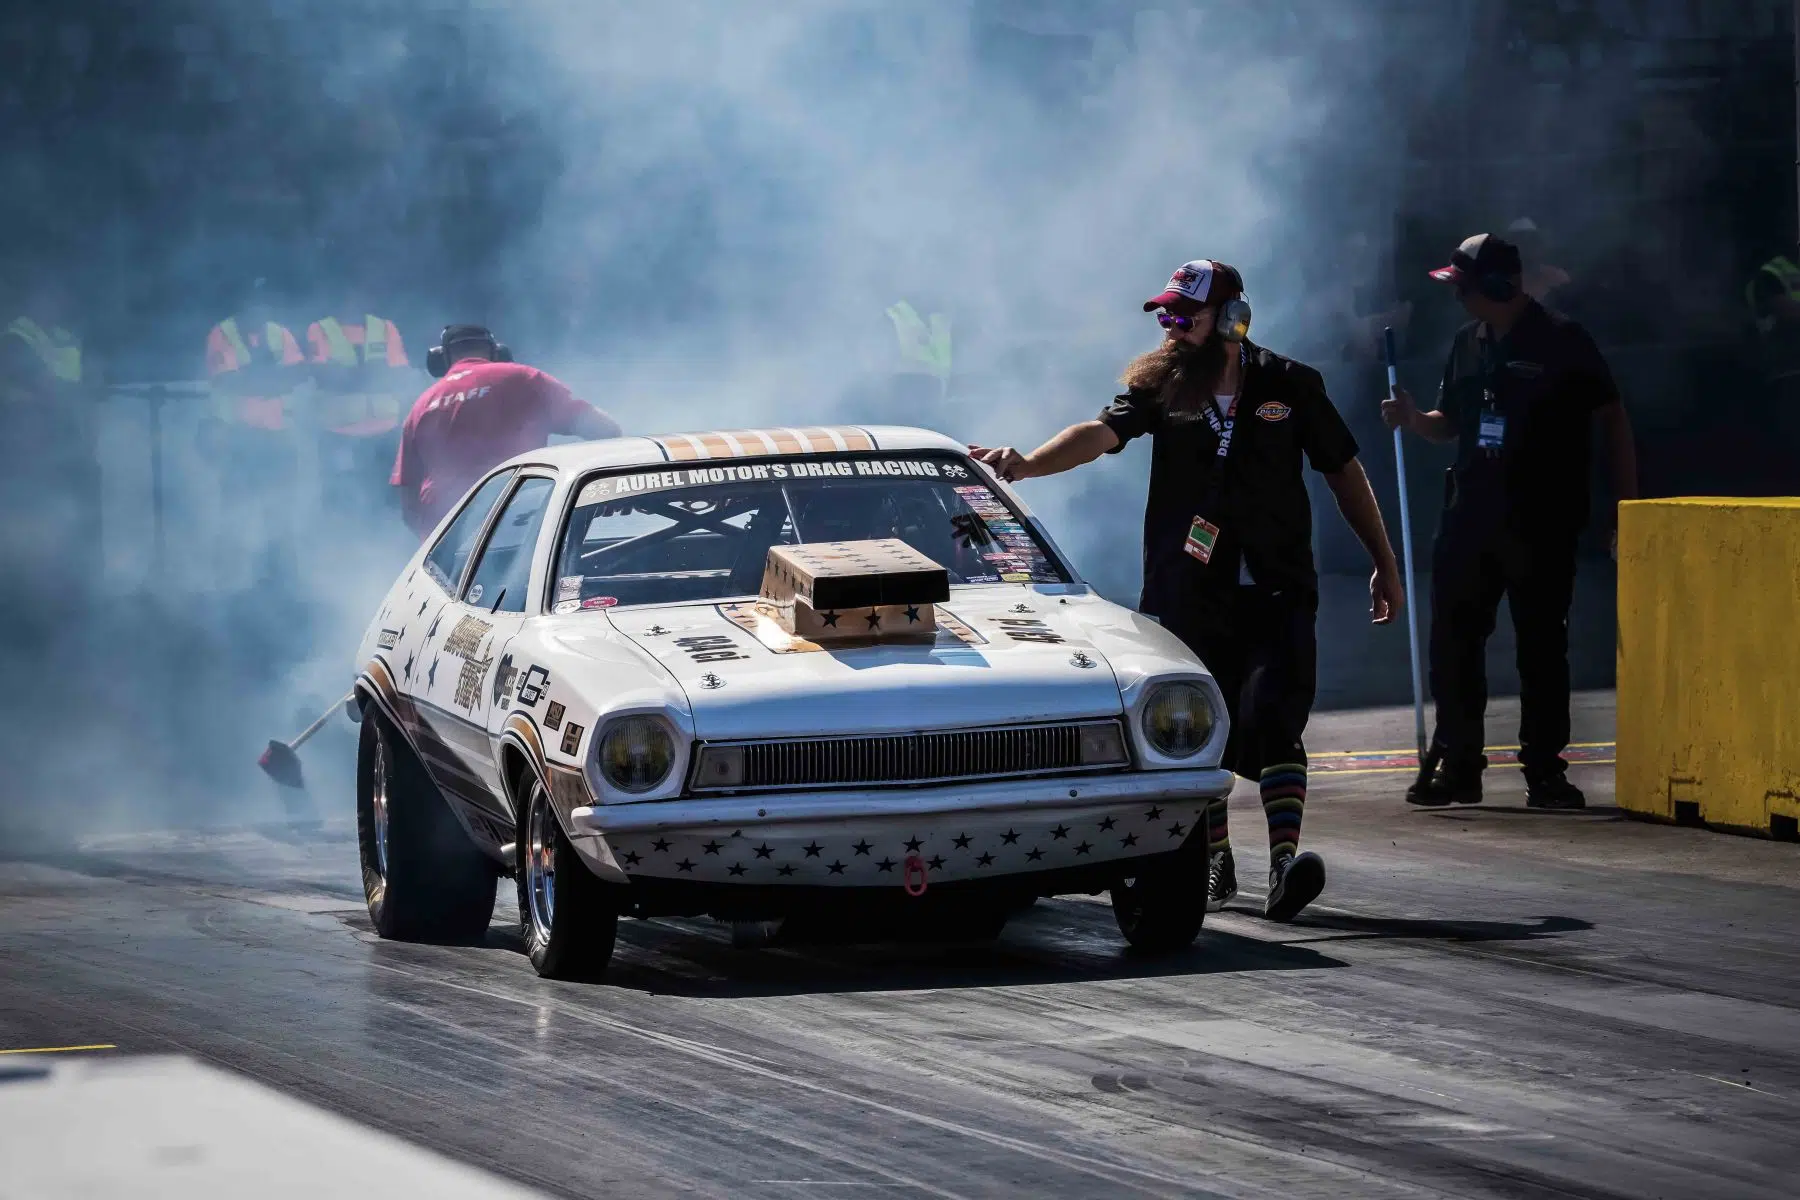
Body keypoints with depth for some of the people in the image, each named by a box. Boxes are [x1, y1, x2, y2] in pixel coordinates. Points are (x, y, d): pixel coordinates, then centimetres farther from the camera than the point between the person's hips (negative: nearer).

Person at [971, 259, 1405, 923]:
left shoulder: (1290, 386, 2)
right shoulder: (1160, 387, 3)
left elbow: (1345, 472, 11)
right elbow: (1100, 433, -14)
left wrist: (1385, 565, 12)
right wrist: (1028, 463, -34)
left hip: (1277, 594, -2)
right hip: (1189, 598, 2)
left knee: (1271, 719, -19)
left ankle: (1285, 857, -26)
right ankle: (1215, 861, 24)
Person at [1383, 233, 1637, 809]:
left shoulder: (1562, 342, -6)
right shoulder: (1468, 344, 11)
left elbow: (1614, 419, -4)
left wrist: (1626, 507, -8)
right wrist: (1413, 419, 0)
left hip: (1541, 524, -5)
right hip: (1470, 517, 5)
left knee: (1541, 646, 0)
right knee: (1452, 641, 5)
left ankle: (1544, 769, 7)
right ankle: (1455, 764, 13)